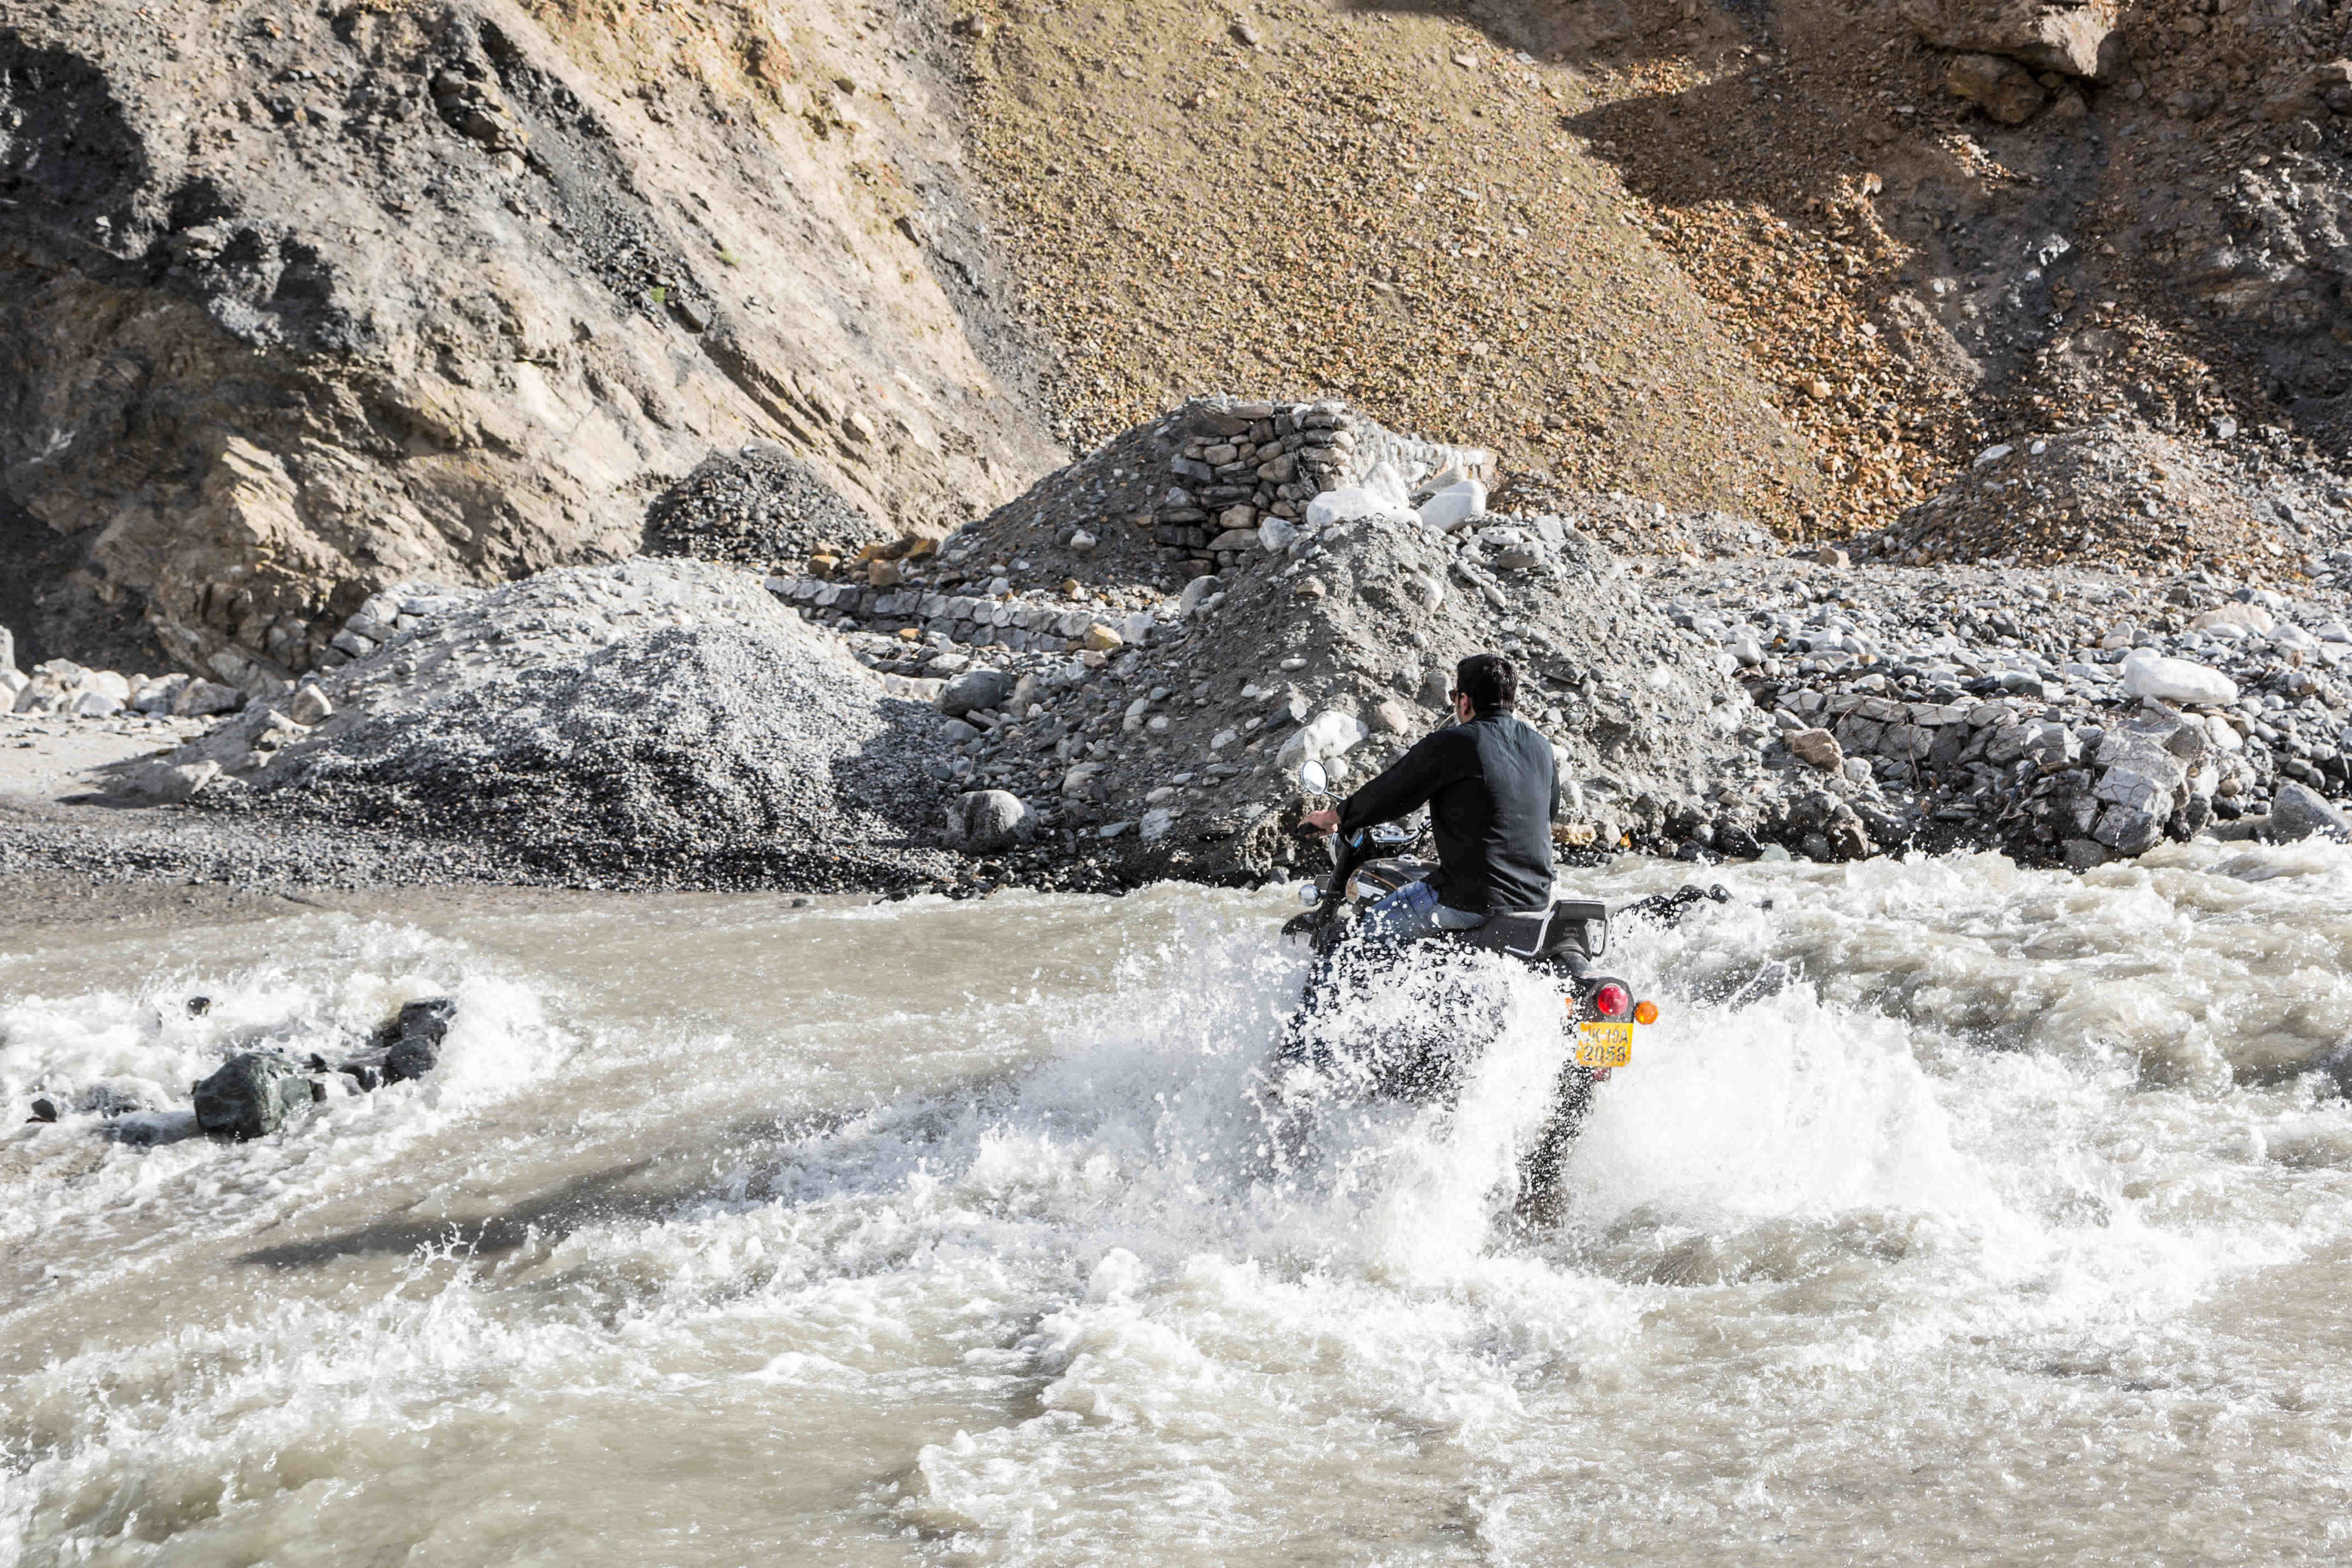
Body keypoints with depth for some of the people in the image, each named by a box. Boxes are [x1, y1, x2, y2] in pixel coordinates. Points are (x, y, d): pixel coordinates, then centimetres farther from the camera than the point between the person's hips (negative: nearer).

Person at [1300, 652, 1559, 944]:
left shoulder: (1451, 744, -13)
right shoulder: (1541, 747, 8)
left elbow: (1388, 793, -6)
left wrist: (1331, 818, 11)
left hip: (1473, 898, -7)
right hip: (1537, 896, 7)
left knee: (1364, 931, 7)